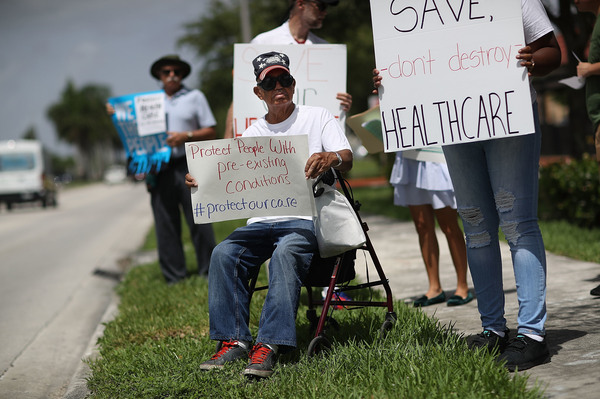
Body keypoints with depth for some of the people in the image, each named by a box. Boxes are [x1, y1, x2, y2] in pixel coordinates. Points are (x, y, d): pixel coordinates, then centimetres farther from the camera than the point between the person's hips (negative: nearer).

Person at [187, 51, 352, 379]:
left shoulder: (317, 117, 8)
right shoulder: (253, 134, 19)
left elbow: (347, 159, -5)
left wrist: (330, 158, -30)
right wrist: (202, 182, -10)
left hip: (306, 219, -4)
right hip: (262, 221, 4)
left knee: (285, 252, -36)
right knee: (223, 253, -23)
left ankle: (269, 345, -39)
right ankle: (234, 339, -20)